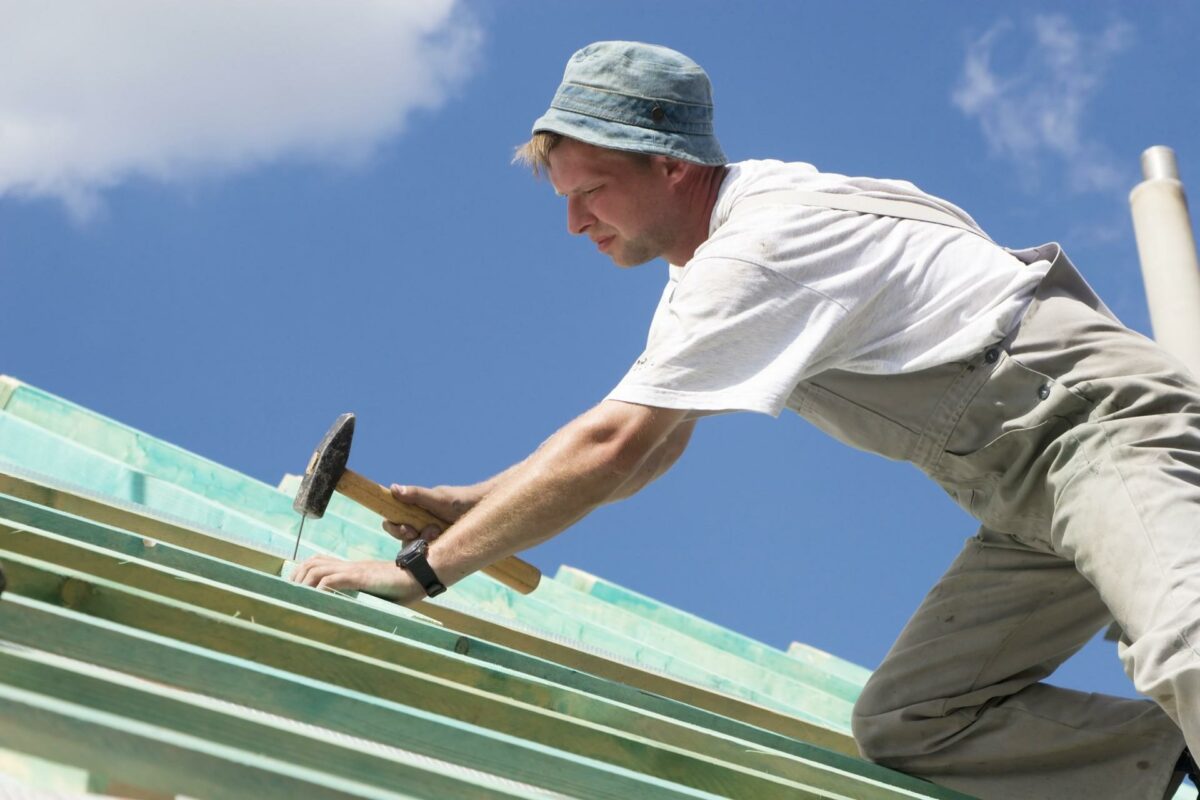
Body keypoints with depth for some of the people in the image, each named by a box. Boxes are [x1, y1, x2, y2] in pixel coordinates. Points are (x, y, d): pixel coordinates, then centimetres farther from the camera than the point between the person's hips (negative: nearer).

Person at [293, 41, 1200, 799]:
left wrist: (419, 570, -19)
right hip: (1025, 497, 10)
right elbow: (652, 450, 20)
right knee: (902, 725, -4)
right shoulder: (705, 263, 11)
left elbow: (610, 449, -26)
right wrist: (477, 501, 8)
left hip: (1104, 426, -10)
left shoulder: (758, 247, -21)